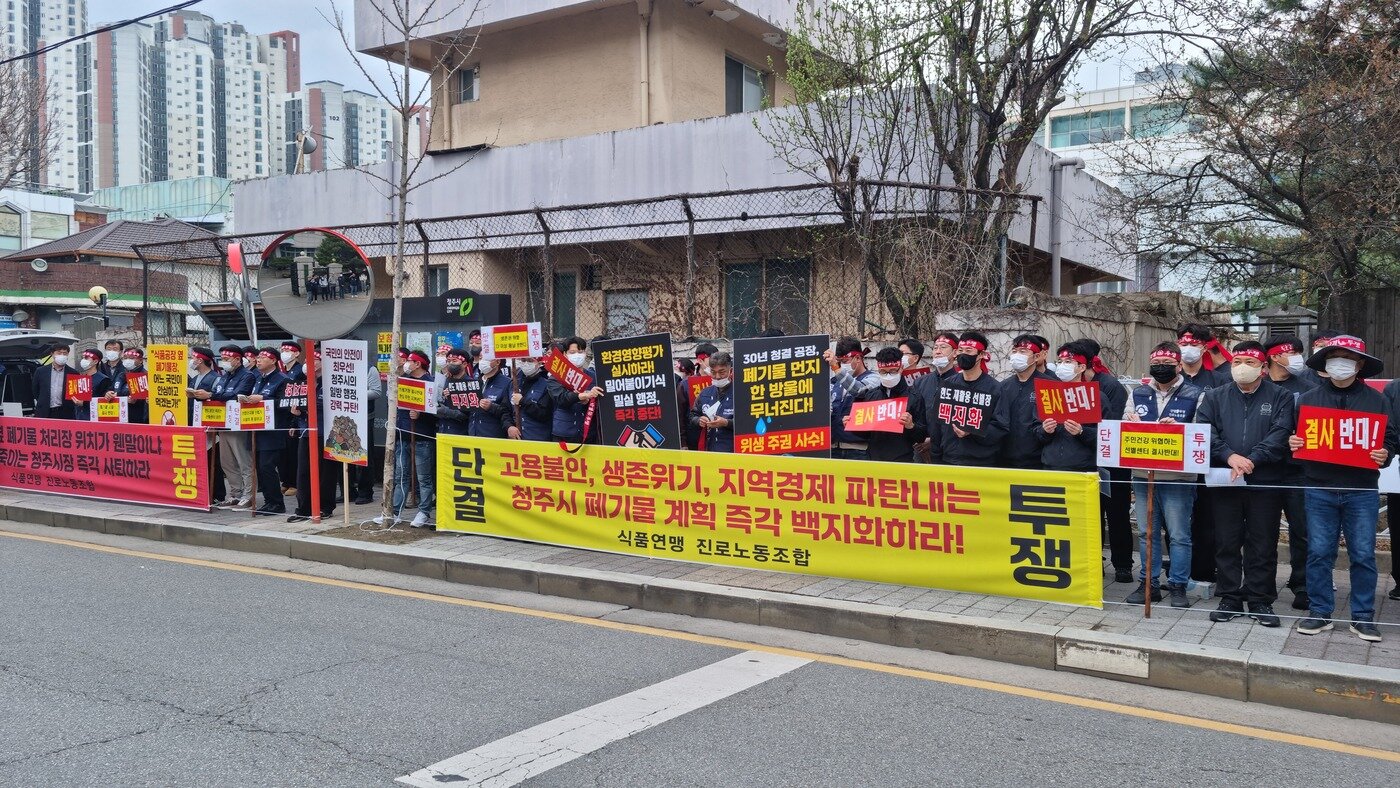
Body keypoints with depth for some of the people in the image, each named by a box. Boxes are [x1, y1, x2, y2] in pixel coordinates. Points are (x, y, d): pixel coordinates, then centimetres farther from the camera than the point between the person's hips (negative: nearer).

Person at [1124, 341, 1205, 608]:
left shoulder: (1195, 395, -3)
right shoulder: (1138, 394, 10)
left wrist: (1178, 429, -24)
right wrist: (1131, 424, -12)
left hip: (1178, 476, -4)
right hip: (1143, 474, 4)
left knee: (1179, 535, 3)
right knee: (1146, 533, 12)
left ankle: (1178, 585, 14)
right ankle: (1148, 583, 20)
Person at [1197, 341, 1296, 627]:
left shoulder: (1280, 397, 4)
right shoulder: (1215, 397, 9)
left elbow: (1280, 433, -9)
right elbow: (1204, 430, -4)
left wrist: (1252, 459, -21)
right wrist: (1229, 456, -19)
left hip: (1266, 482, -1)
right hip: (1224, 481, 2)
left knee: (1263, 545, 4)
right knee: (1226, 542, 6)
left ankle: (1261, 601, 15)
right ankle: (1230, 599, 16)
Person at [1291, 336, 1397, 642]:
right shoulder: (1308, 399, 7)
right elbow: (1296, 436, 13)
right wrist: (1293, 443, -8)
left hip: (1362, 491, 0)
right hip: (1319, 490, 1)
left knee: (1363, 555, 3)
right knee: (1319, 553, 4)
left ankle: (1363, 617, 14)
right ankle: (1320, 612, 14)